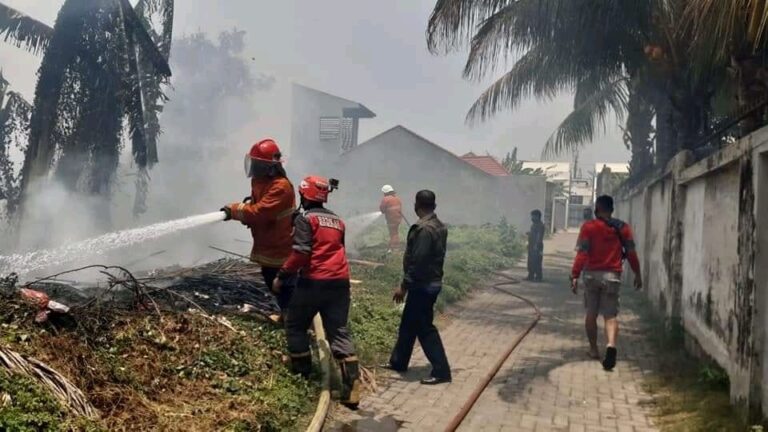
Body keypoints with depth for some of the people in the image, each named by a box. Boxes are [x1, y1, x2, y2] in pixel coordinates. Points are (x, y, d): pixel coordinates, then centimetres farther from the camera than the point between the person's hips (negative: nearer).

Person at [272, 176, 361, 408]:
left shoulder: (305, 218, -5)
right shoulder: (338, 221, 17)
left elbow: (301, 252, -15)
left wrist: (282, 276, -8)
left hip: (314, 281, -6)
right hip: (340, 282, 6)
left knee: (295, 325, 16)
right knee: (339, 332, 4)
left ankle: (302, 370, 25)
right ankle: (351, 388, -5)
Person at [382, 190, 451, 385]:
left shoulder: (423, 229, -21)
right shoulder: (439, 226, 9)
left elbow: (418, 261, -24)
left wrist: (404, 285, -17)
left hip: (422, 285, -10)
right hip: (431, 282, 10)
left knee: (424, 328, -3)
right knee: (408, 323, 19)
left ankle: (441, 371, 1)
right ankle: (398, 362, 30)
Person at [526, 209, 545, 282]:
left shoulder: (540, 225, -14)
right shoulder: (533, 224, 17)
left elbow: (539, 236, -20)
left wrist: (536, 245, -25)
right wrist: (529, 233, 12)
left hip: (536, 246, -10)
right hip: (531, 246, 10)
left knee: (536, 262, -7)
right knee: (530, 262, 13)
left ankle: (538, 277, -3)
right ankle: (531, 276, 20)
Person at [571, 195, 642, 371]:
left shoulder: (588, 226, -5)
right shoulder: (623, 228, 4)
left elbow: (582, 253, -11)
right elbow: (631, 253, 6)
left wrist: (575, 275, -11)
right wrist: (637, 274, 17)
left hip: (592, 274, -1)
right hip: (612, 275, 1)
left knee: (591, 313, 15)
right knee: (610, 315, 1)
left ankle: (593, 349, 22)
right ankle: (611, 344, -25)